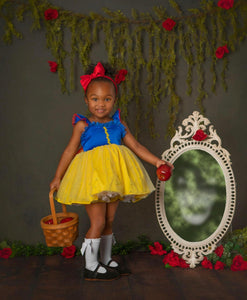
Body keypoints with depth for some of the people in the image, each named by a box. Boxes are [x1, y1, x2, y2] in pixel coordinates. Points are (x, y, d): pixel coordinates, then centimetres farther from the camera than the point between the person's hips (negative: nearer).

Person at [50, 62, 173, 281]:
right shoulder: (83, 125, -4)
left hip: (113, 180, 5)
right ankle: (91, 267, 8)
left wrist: (156, 161, 1)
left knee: (109, 221, 14)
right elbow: (70, 151, 0)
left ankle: (106, 261, 28)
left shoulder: (118, 124, 8)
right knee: (97, 221, -5)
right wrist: (58, 177, 2)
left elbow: (136, 146, 10)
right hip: (91, 178, -5)